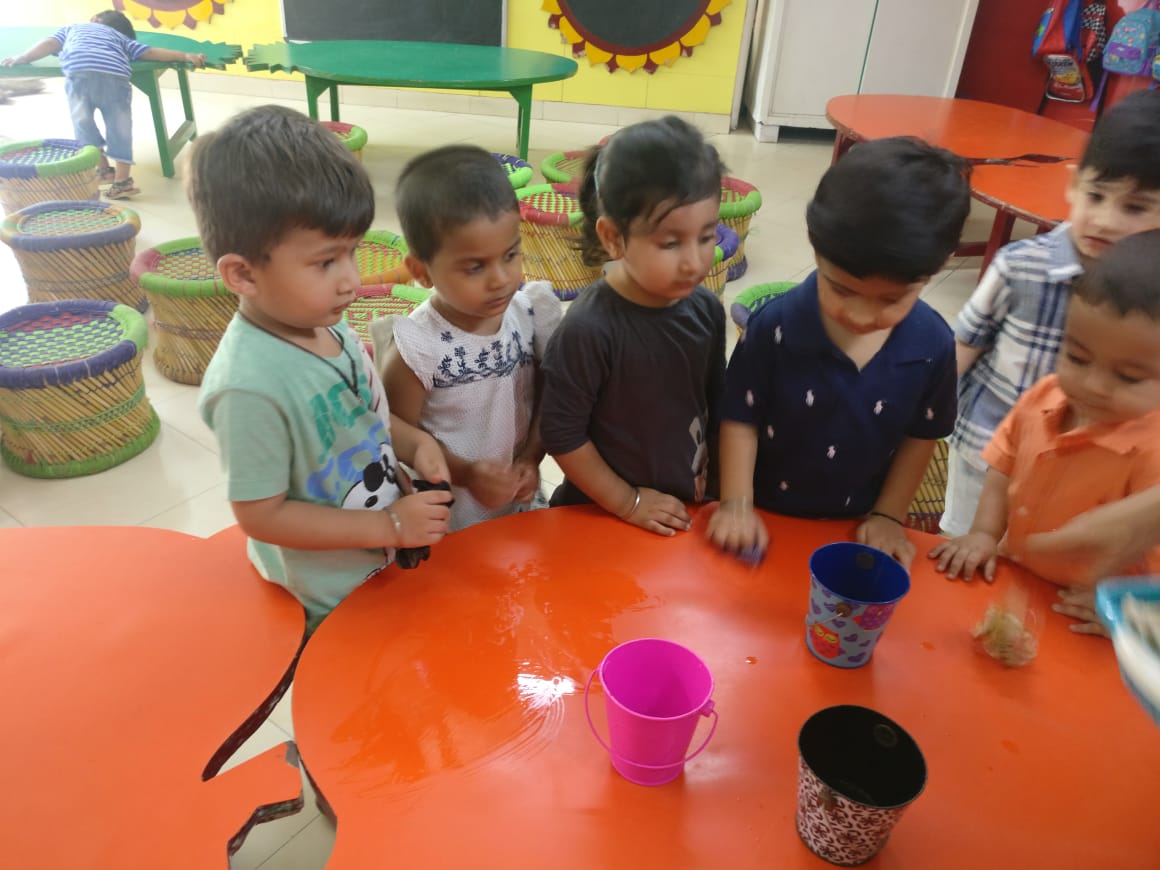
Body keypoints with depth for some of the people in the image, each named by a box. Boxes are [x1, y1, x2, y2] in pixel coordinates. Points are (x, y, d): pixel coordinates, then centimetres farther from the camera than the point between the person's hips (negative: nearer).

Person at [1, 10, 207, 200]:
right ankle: (122, 180, 0)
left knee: (83, 121, 15)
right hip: (115, 76, 1)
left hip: (79, 72, 0)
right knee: (119, 127, 5)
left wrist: (19, 59, 29)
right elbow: (151, 53, 29)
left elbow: (49, 45, 25)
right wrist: (185, 56, 31)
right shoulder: (121, 38, 36)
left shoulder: (72, 28, 37)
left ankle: (102, 169, 13)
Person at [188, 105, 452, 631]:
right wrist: (390, 526, -23)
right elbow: (261, 515, -23)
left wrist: (412, 441, -9)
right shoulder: (249, 385, -32)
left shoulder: (324, 323, -10)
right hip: (326, 603, -7)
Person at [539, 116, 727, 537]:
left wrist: (711, 481, 4)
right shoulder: (588, 328, -24)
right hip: (599, 519, -5)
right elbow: (562, 435, -19)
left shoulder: (706, 310, -7)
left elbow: (715, 402, 6)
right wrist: (629, 503, -12)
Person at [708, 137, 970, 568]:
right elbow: (740, 418, -15)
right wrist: (737, 505, -18)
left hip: (856, 525, 2)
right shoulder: (774, 325, -24)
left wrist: (888, 515, -2)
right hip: (768, 513, -1)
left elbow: (920, 436, -2)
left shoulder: (934, 344, -16)